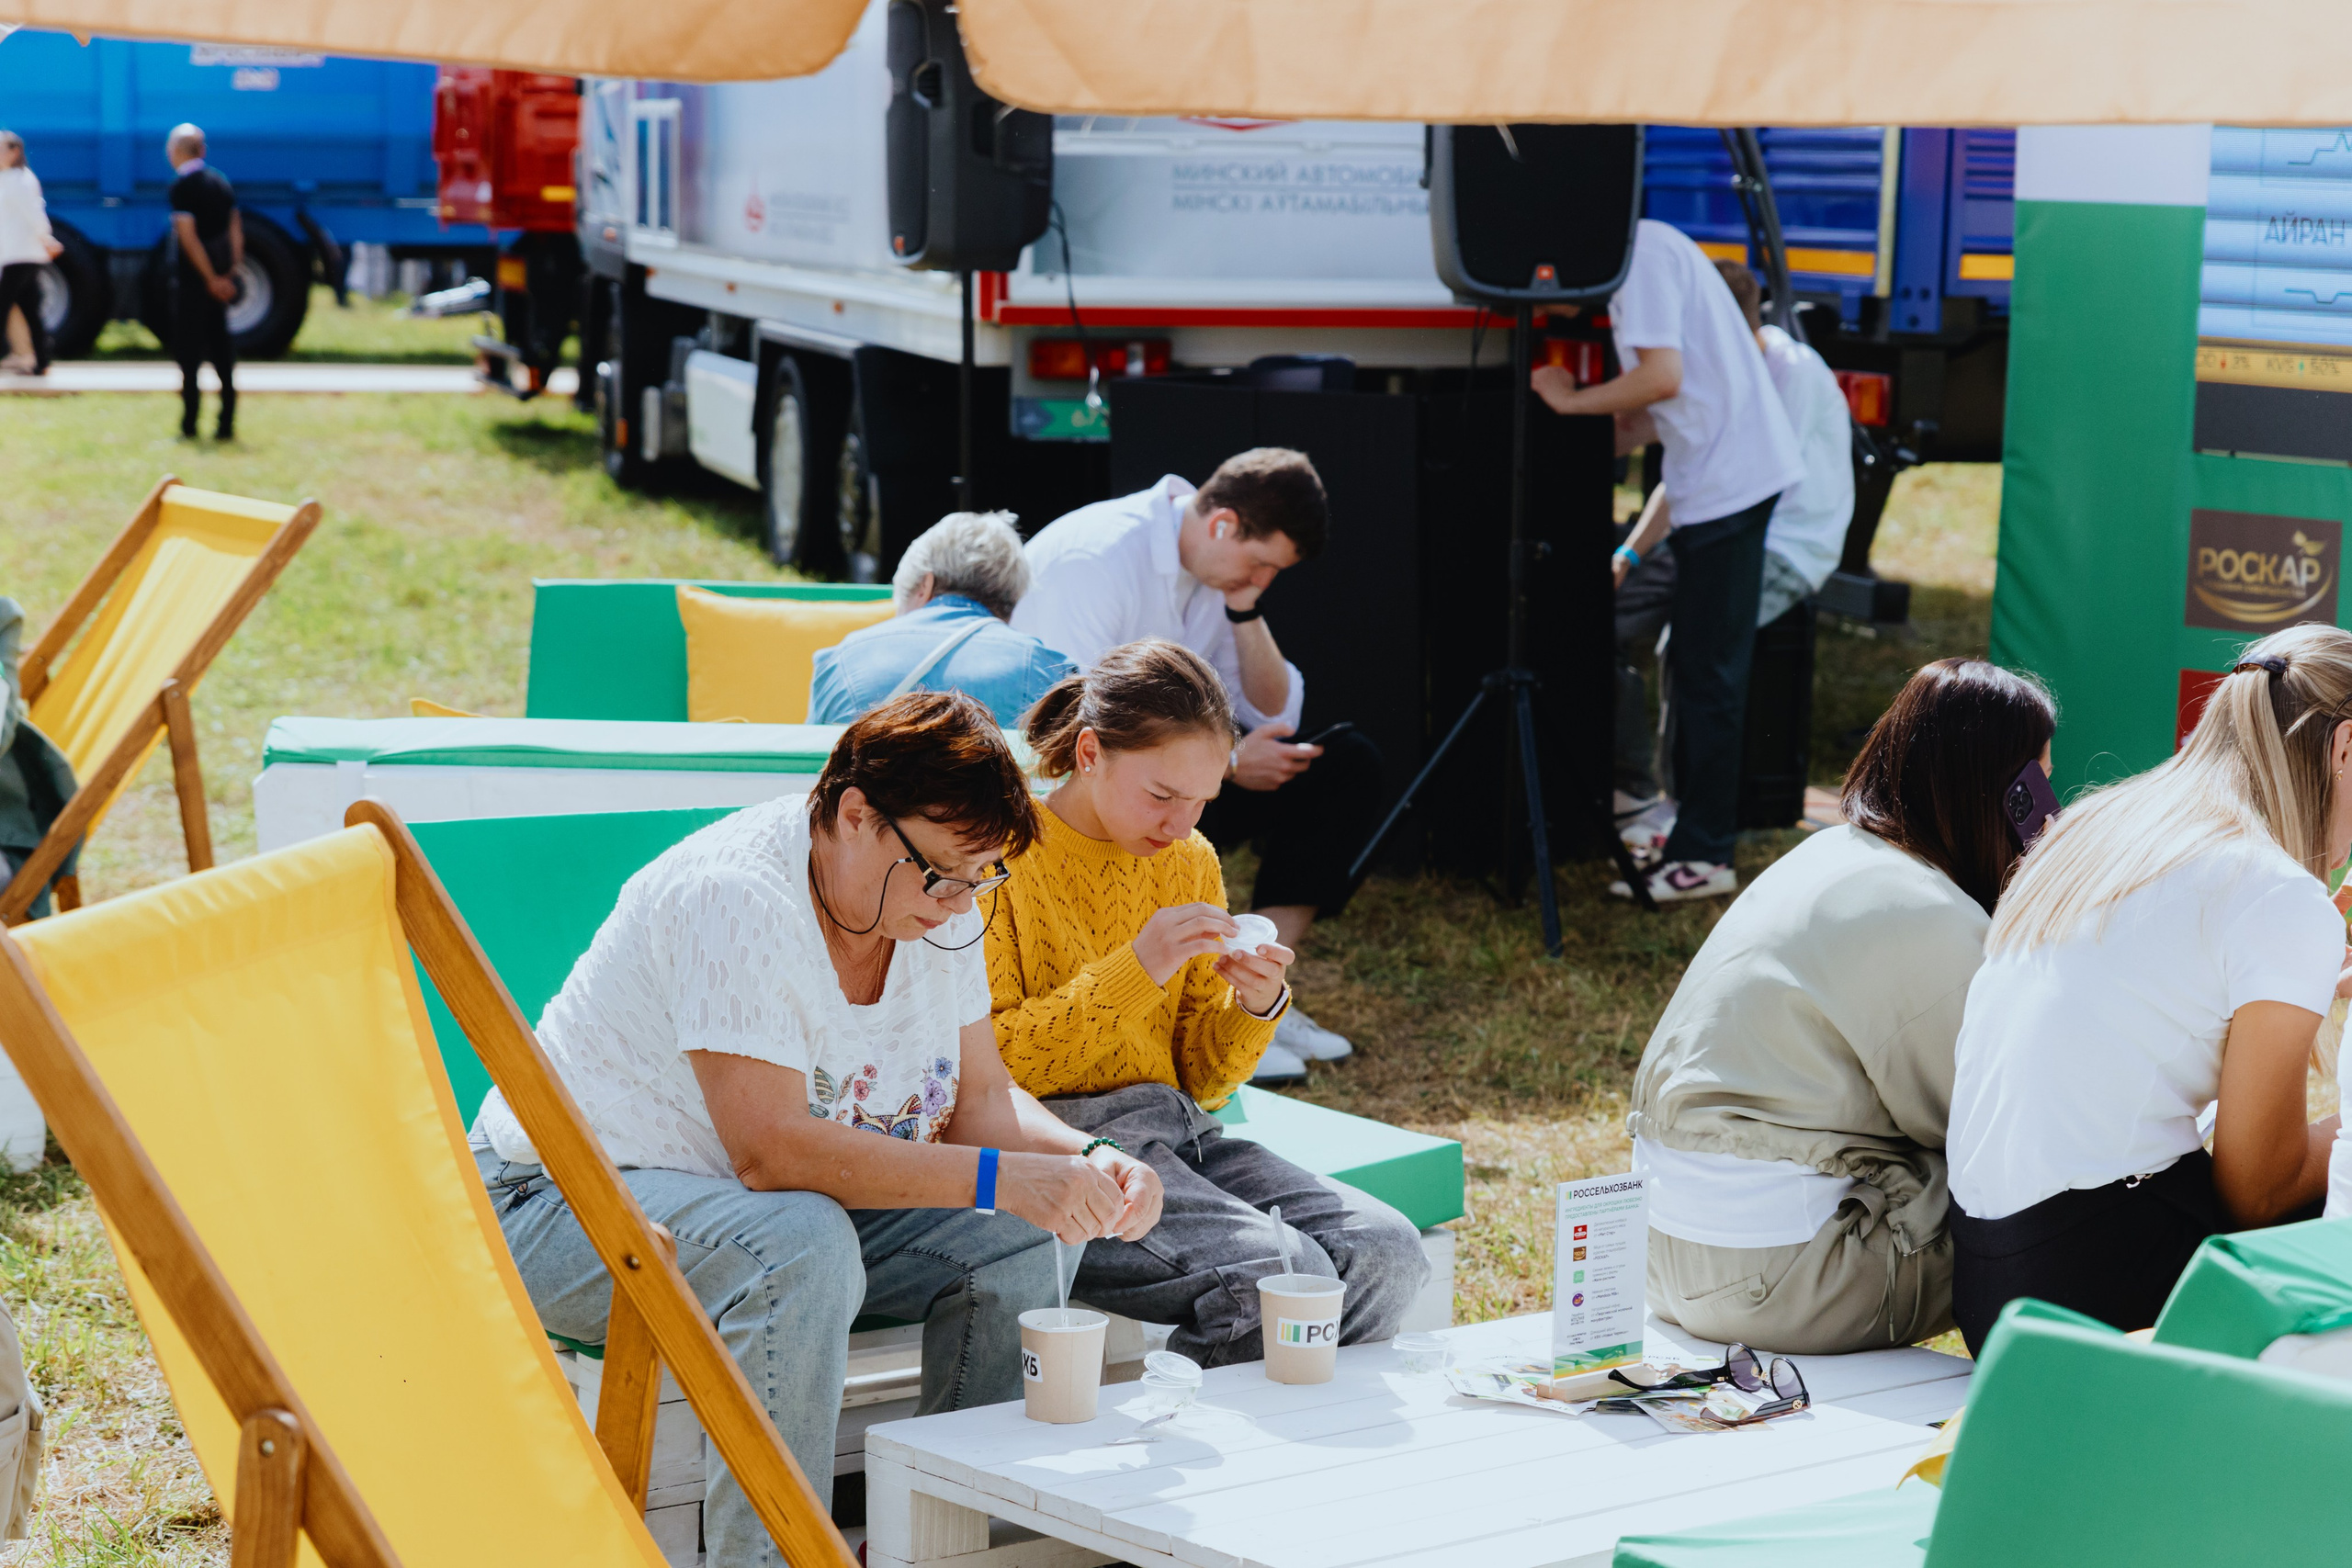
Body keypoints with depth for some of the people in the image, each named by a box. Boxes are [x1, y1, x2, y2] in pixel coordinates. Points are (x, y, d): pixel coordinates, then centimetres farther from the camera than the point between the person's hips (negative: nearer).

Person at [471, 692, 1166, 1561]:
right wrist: (1000, 1178, -36)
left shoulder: (938, 898, -2)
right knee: (799, 1245, -36)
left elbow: (982, 1099, 4)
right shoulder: (736, 898, -27)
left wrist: (1086, 1161, -17)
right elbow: (771, 1150, -34)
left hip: (778, 1202, 8)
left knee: (1012, 1244, -10)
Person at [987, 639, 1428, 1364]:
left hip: (1175, 1133, 7)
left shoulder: (1190, 861, 14)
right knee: (1281, 1274, -27)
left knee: (1387, 1251, -15)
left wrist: (1256, 1006, -4)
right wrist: (1135, 971, -18)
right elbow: (985, 1065, -13)